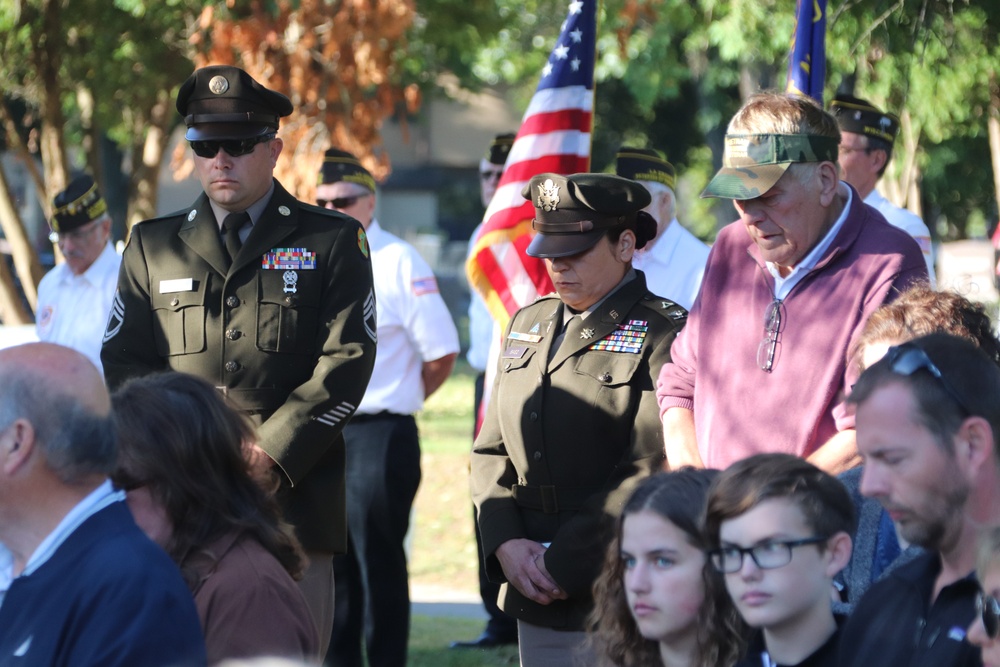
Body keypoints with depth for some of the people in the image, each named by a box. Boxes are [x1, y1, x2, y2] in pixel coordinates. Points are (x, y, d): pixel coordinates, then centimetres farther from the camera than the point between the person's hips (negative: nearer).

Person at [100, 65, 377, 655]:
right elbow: (123, 364, 11)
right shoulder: (152, 245, 16)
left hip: (294, 494, -2)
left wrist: (269, 454, -11)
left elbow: (347, 362, -1)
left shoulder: (334, 241, 8)